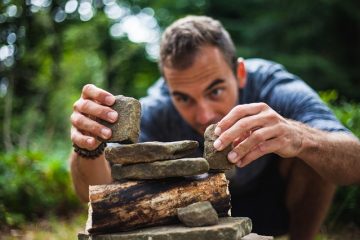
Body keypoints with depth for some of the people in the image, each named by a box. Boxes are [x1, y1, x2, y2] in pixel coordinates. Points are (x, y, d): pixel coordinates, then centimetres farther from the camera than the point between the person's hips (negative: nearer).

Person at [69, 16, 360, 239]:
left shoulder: (275, 89, -32)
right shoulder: (158, 110, -29)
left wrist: (299, 138, -66)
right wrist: (89, 150, -59)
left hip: (279, 203, -2)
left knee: (315, 151, -30)